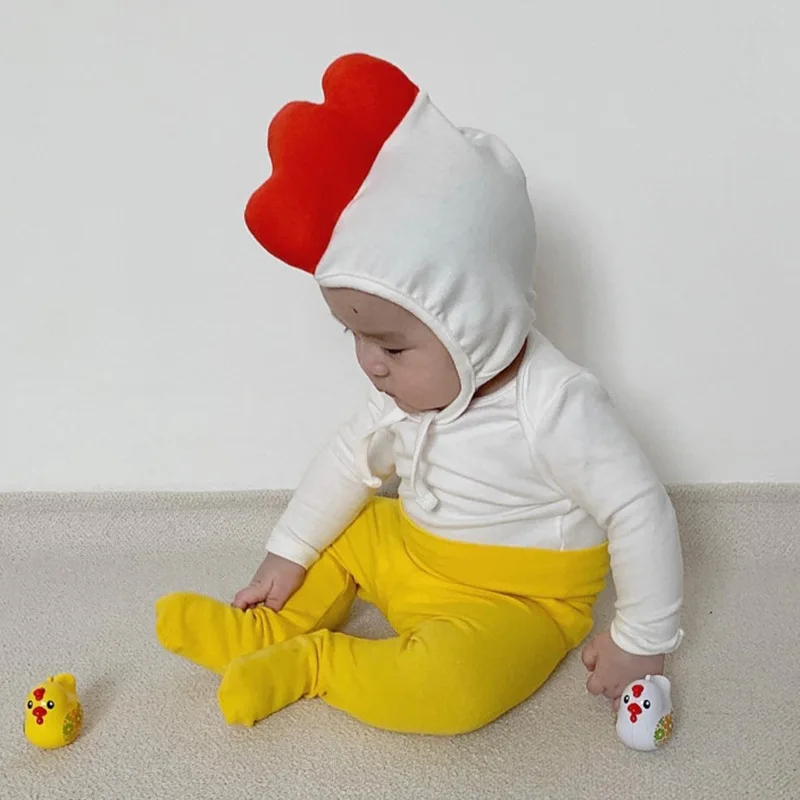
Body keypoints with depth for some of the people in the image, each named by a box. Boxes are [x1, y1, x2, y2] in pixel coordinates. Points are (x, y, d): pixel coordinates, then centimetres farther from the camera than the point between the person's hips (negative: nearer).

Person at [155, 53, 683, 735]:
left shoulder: (557, 406, -29)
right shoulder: (414, 387, -6)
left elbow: (640, 511, -22)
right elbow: (351, 460, 6)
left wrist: (641, 641, -14)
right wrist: (286, 557, 8)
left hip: (515, 596, -7)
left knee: (450, 683, -32)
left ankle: (310, 663, -13)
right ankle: (267, 630, 12)